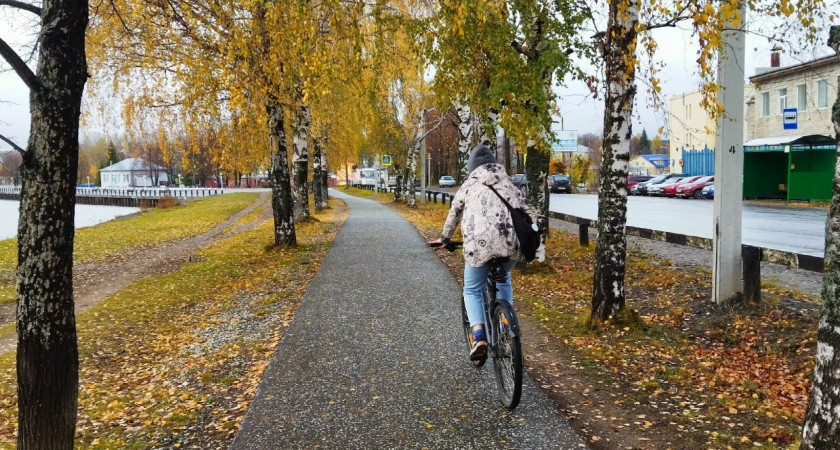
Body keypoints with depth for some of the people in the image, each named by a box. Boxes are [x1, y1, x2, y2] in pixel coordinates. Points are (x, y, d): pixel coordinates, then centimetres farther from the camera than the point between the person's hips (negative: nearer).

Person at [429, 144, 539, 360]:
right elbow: (530, 212, 17)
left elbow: (454, 215, 25)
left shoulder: (469, 185, 17)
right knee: (503, 279, 32)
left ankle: (478, 335, -7)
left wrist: (444, 238, 40)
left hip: (479, 243, -3)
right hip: (510, 242, 3)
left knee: (472, 289, 13)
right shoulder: (508, 183, 22)